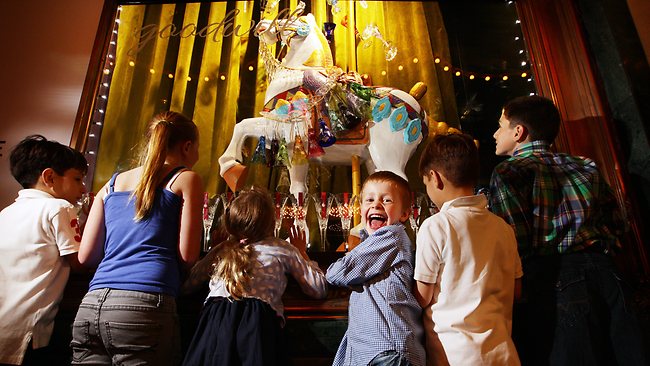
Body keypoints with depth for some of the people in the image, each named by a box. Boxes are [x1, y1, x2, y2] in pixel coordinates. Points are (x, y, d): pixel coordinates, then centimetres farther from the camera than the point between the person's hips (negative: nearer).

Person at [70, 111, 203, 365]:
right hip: (144, 305, -5)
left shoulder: (112, 184, 17)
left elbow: (85, 256, 15)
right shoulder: (187, 179, 3)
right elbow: (187, 256, -3)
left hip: (91, 306, 6)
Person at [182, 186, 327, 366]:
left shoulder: (223, 250, 16)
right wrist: (302, 253, 27)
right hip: (258, 322, -2)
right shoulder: (283, 250, 8)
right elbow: (319, 289, 13)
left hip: (214, 319, 3)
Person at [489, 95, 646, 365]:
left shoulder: (508, 171, -6)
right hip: (603, 272, 6)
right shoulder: (585, 166, 15)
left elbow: (515, 241, -13)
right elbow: (614, 220, 16)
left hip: (551, 281, -6)